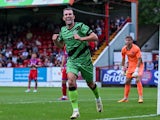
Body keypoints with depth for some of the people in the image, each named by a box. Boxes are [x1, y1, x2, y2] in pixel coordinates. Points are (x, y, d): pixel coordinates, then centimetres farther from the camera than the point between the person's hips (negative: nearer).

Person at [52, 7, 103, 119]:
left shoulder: (80, 26, -11)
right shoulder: (63, 30, 6)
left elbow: (95, 37, -17)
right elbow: (60, 45, 21)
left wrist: (81, 38, -28)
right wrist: (55, 40, -1)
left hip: (84, 60, -3)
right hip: (72, 60, 3)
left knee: (90, 83, 12)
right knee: (71, 81, -21)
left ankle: (98, 99, 47)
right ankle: (75, 110, -19)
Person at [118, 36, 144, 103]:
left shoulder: (136, 48, -21)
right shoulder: (124, 49, -5)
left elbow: (139, 60, -24)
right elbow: (123, 59, 9)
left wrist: (136, 70, -30)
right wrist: (122, 69, 5)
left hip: (139, 65, -6)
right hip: (130, 66, 6)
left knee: (138, 80, -21)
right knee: (127, 82, 5)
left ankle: (140, 98, -22)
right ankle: (125, 98, 15)